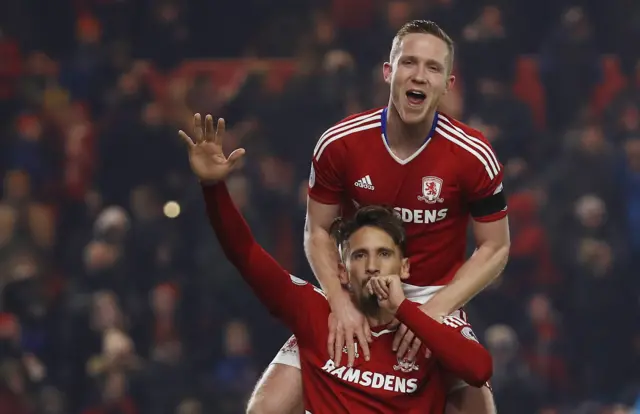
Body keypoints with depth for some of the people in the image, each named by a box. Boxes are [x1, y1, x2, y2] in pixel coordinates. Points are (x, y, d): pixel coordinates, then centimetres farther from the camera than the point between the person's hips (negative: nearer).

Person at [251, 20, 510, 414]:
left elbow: (496, 248, -6)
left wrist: (436, 308, -19)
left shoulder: (473, 155, -15)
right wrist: (341, 302, -16)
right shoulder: (339, 144, -12)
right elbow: (318, 232, 0)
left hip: (435, 300, -1)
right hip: (351, 295, 1)